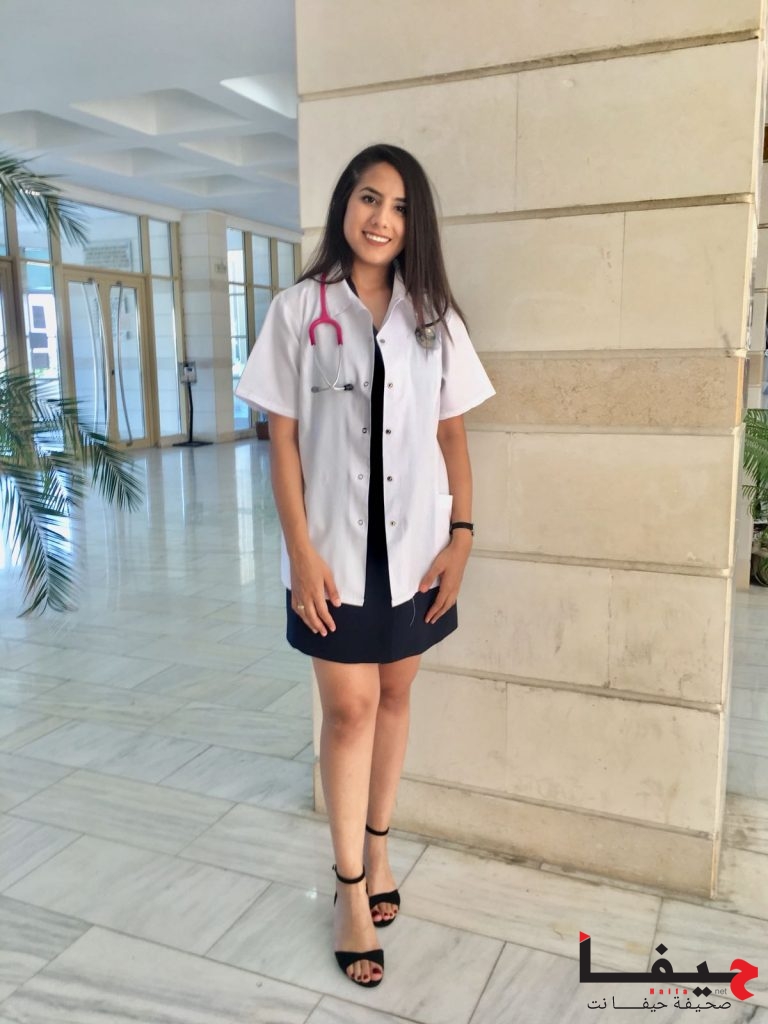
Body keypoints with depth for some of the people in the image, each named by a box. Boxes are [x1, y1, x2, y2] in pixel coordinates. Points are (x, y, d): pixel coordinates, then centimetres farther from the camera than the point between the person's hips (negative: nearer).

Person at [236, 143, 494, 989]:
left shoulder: (433, 315, 6)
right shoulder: (298, 309, -2)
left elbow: (452, 434, 7)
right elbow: (282, 439, -4)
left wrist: (461, 536, -1)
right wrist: (301, 551, -10)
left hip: (413, 542, 3)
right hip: (336, 544, -2)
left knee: (393, 696, 14)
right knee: (350, 707, 3)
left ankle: (377, 844, 34)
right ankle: (352, 886, 20)